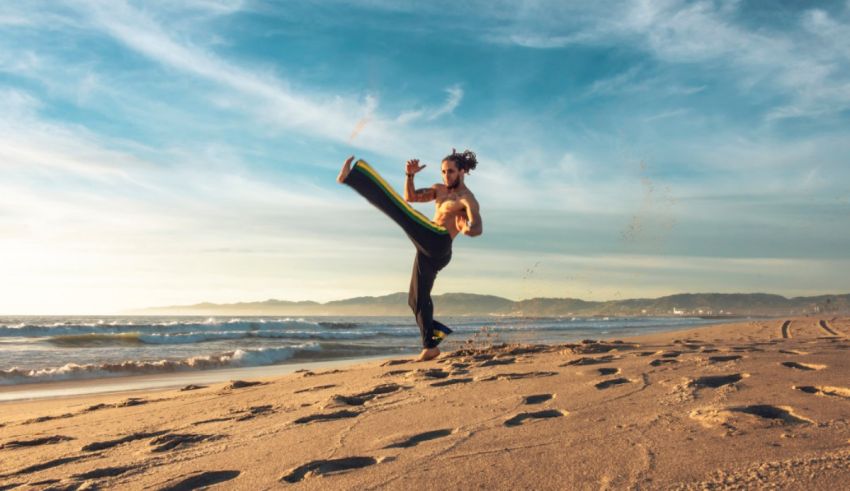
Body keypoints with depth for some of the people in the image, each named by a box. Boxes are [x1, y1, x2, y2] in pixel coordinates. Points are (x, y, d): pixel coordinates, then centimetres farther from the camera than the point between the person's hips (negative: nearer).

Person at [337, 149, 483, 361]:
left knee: (395, 205, -18)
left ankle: (351, 176, -17)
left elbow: (478, 229, -20)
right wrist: (410, 176, 4)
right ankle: (430, 346, 18)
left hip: (437, 241, -9)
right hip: (430, 250, 9)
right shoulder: (440, 189, 22)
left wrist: (467, 229, -44)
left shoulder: (467, 198, -3)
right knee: (417, 299, 12)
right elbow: (411, 197, 21)